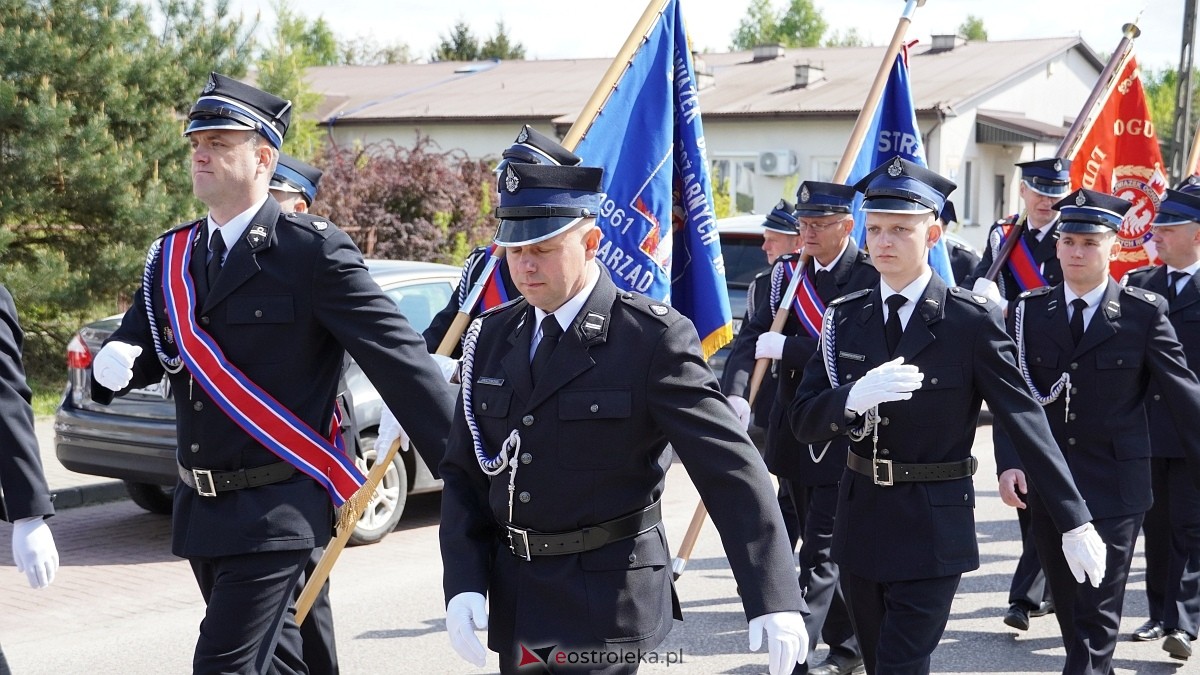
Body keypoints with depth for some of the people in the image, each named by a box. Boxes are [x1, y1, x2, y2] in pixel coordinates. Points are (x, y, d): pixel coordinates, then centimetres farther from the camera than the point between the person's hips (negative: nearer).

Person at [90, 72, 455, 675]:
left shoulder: (313, 251, -12)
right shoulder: (171, 257, 9)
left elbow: (396, 357, -14)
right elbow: (140, 347, 14)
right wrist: (115, 364, -13)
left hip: (275, 511, -7)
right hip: (201, 507, 7)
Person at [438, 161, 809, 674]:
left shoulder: (654, 338, -13)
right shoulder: (491, 337, 5)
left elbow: (731, 468, -17)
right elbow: (463, 472, 9)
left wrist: (774, 598, -22)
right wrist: (463, 584, -4)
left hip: (605, 604, -6)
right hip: (513, 601, 6)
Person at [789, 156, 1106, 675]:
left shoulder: (973, 320, -10)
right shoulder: (845, 317, 2)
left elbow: (1026, 419, -9)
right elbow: (803, 423, -2)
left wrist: (1075, 522, -11)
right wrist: (855, 397, -24)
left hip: (933, 532, -4)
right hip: (861, 522, 5)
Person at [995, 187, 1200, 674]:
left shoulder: (1145, 313, -4)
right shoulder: (1028, 311, 3)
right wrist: (1009, 462, -13)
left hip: (1115, 488, -3)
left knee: (1098, 615, -4)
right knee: (1068, 608, 14)